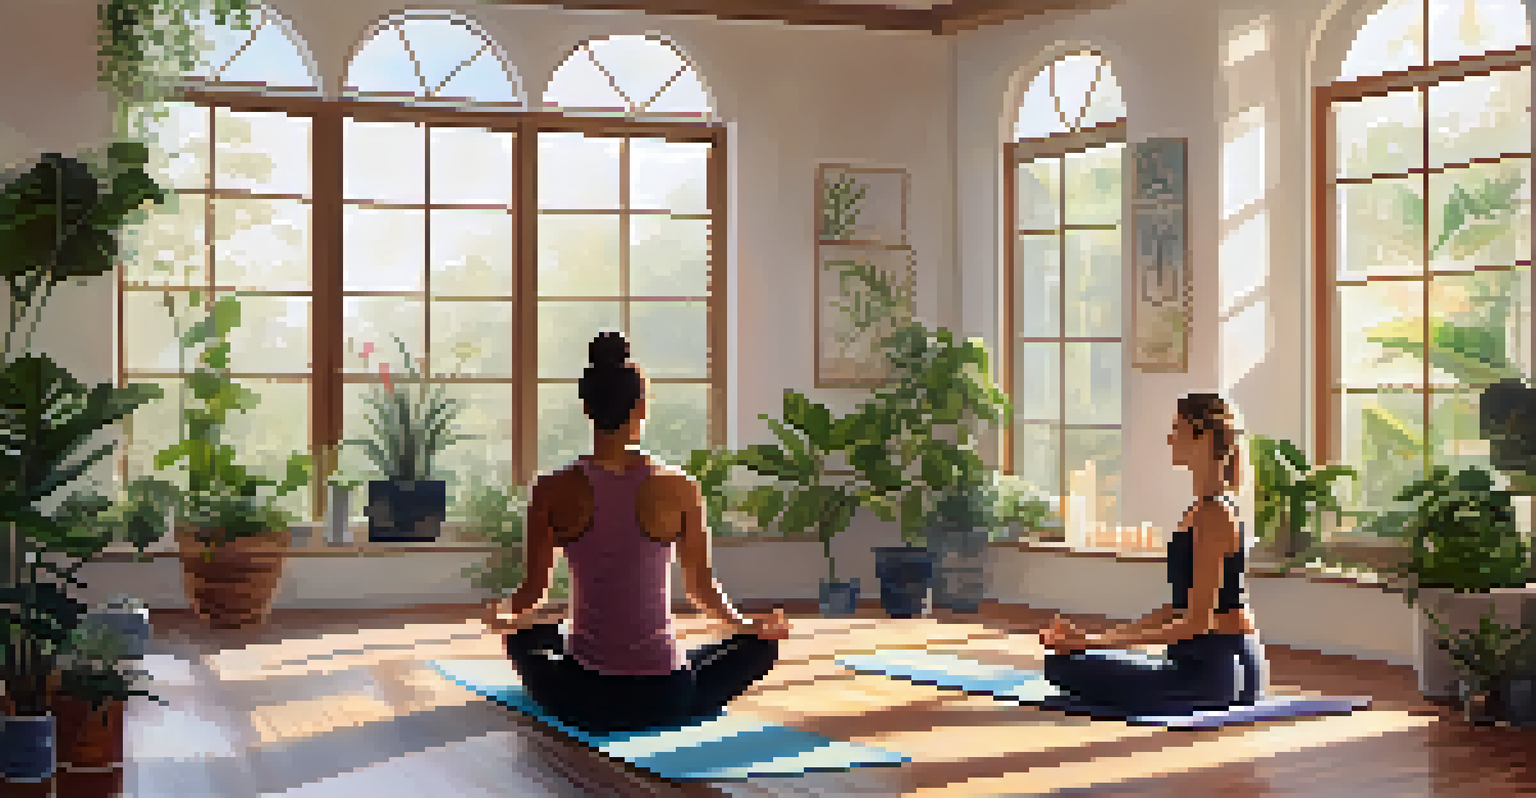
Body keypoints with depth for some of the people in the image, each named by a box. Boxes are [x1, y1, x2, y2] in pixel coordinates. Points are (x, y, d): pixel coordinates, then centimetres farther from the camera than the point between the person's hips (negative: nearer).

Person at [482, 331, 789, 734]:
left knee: (524, 634, 35)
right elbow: (703, 589, 2)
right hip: (664, 700, -2)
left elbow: (532, 592, 2)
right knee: (762, 643, 24)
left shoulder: (554, 491, -8)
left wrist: (501, 615, 26)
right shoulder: (678, 488, -9)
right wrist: (748, 625, 23)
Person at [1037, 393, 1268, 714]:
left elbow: (1197, 622, -20)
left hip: (1219, 671, -10)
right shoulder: (1200, 510, 14)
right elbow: (1177, 609, 16)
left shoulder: (1214, 515, -16)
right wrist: (1098, 638, 9)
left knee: (1070, 668, -19)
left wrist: (1104, 642, -20)